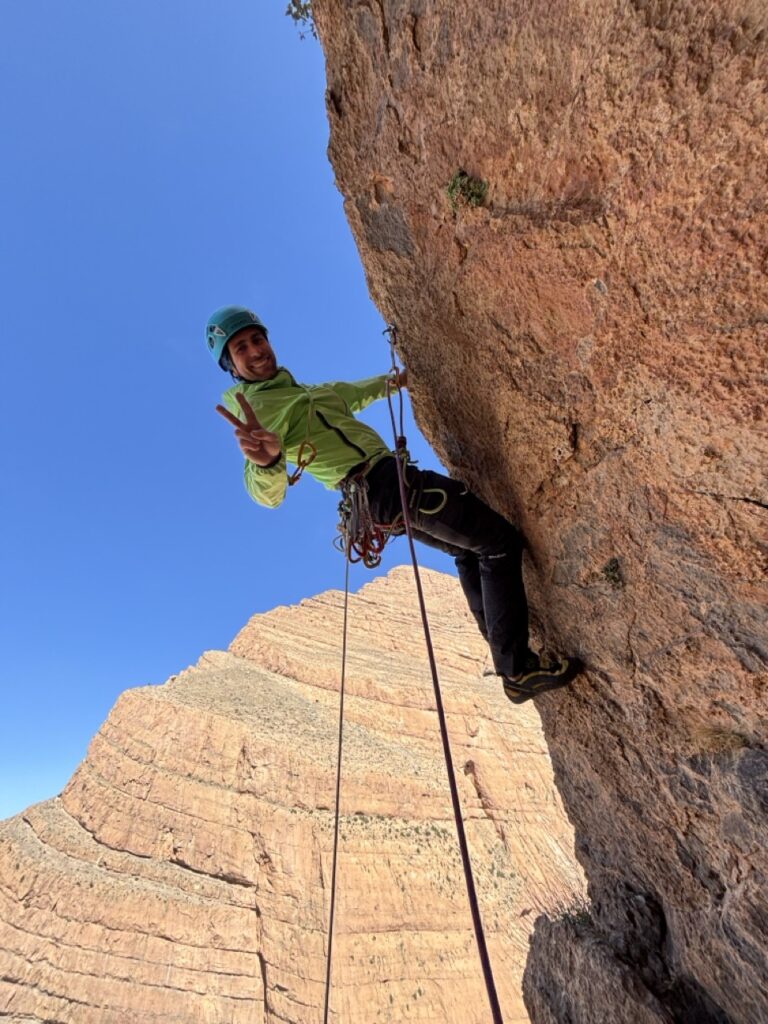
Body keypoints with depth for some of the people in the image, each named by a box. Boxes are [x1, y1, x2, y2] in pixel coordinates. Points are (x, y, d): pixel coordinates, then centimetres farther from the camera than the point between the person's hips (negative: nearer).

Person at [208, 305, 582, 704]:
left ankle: (506, 655, 28)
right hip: (389, 483, -10)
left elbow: (348, 395, 36)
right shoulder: (258, 407, -12)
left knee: (468, 551, 22)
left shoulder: (293, 390, 19)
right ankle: (518, 670, -3)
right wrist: (265, 461, -50)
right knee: (501, 542, -7)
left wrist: (397, 379, 44)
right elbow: (268, 493, -27)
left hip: (380, 493, 10)